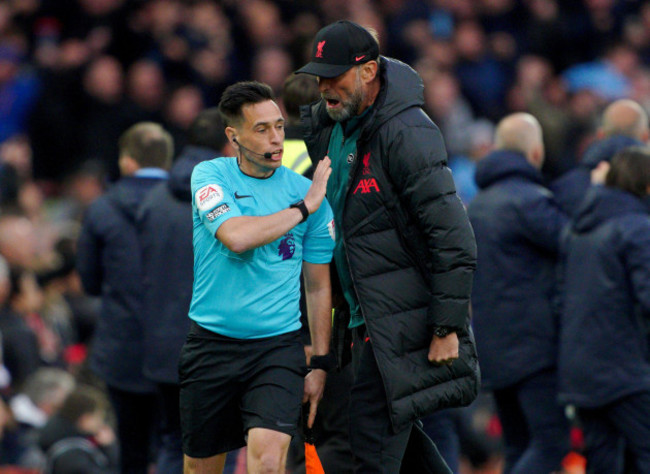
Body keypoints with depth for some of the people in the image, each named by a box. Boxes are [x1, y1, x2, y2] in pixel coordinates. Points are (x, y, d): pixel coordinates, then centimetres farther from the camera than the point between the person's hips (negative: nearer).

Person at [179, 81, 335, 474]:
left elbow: (319, 286, 10)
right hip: (211, 343, 0)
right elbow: (236, 236, -21)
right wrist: (303, 208, -13)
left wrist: (321, 364, 7)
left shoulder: (307, 192, 3)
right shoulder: (210, 176, -1)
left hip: (279, 344, 0)